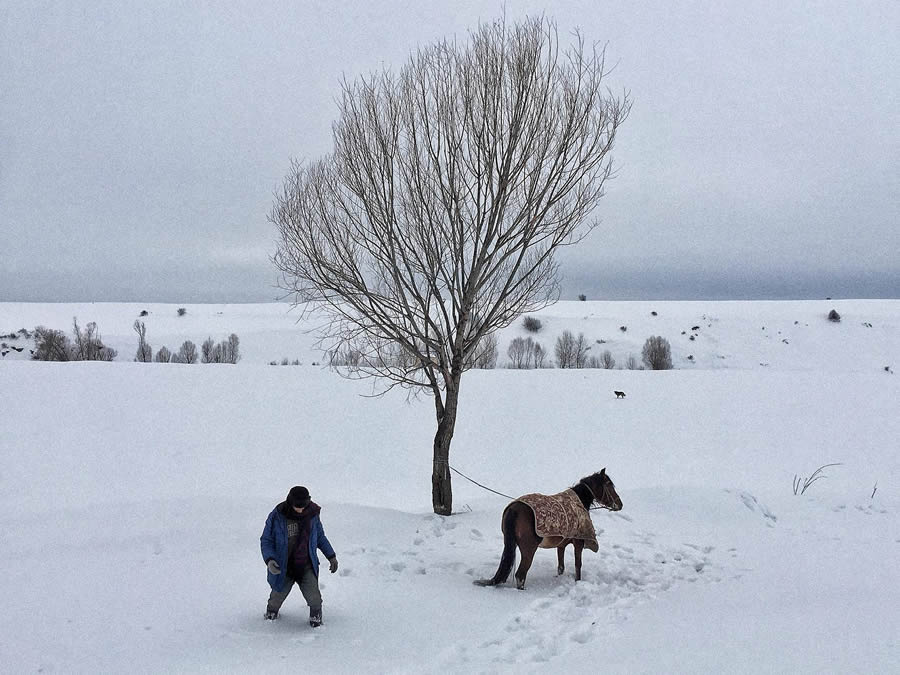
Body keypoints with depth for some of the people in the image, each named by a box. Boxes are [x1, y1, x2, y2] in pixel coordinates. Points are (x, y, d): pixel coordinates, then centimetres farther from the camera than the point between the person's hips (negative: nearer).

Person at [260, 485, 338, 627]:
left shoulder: (312, 514, -5)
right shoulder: (277, 516, -15)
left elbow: (320, 536, 12)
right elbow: (266, 540, -7)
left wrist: (331, 556, 12)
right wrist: (269, 560, -24)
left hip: (307, 566, 1)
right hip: (283, 567, -1)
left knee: (313, 597, -15)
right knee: (277, 597, 10)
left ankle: (316, 615, 16)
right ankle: (271, 611, 45)